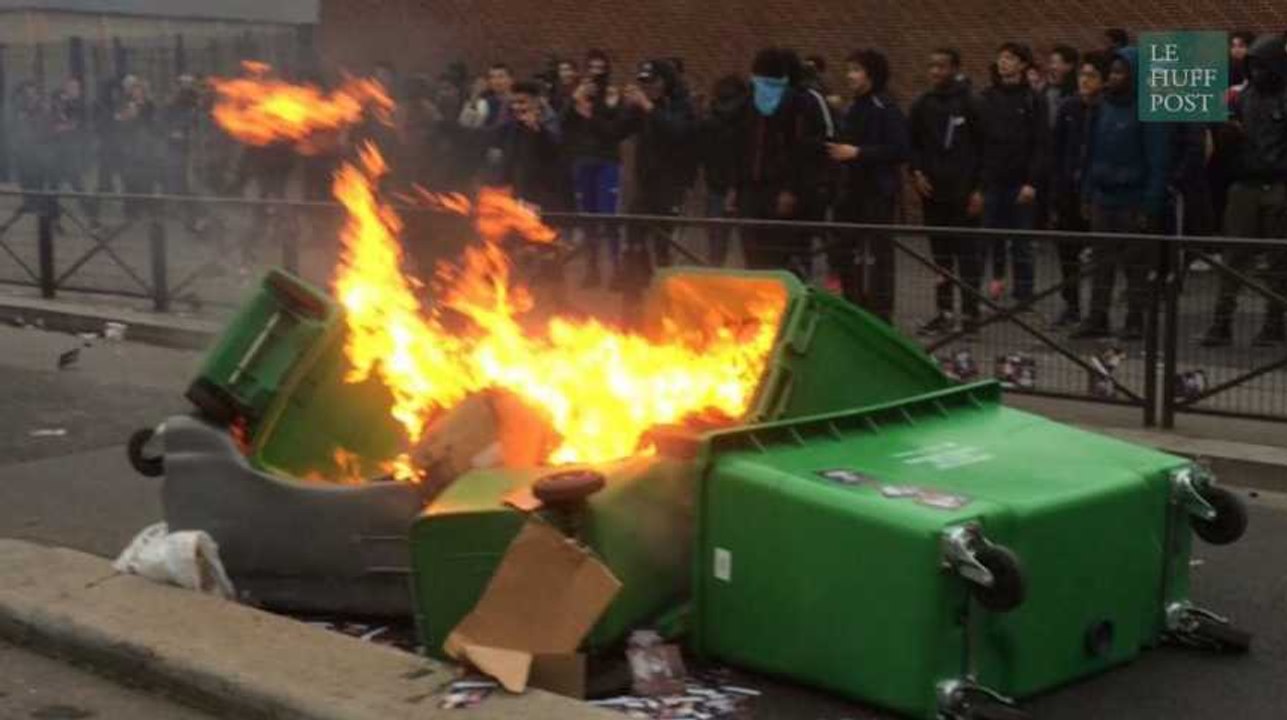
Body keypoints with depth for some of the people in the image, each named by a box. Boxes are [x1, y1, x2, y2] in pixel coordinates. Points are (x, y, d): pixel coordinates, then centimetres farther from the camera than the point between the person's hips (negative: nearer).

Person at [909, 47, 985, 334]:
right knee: (940, 254, 9)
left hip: (964, 192, -4)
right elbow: (912, 143, 17)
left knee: (968, 254, -3)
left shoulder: (970, 104, -3)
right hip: (932, 192, 4)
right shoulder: (922, 105, 9)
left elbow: (983, 147, -3)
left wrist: (979, 189, -8)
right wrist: (916, 172, 0)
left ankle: (970, 313, 2)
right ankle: (944, 312, 15)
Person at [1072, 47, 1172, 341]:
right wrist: (1087, 193, 8)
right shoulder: (1105, 107, 11)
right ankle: (1097, 319, 12)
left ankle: (1135, 322, 11)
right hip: (1103, 198, 6)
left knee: (1136, 264, 3)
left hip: (1133, 203, -6)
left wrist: (1150, 207, -17)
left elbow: (1158, 162, -12)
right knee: (1101, 262, 7)